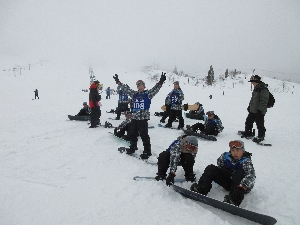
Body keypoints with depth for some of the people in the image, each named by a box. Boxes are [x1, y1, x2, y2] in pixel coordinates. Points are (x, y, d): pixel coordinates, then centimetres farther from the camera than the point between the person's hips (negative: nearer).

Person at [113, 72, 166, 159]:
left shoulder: (148, 94, -4)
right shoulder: (134, 94, 10)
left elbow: (155, 89, -16)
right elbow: (126, 89, 12)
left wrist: (160, 82, -32)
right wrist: (118, 82, 11)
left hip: (143, 118, -6)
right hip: (134, 117, 6)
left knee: (144, 135, -3)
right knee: (133, 134, 18)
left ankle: (147, 151, 7)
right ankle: (133, 147, 37)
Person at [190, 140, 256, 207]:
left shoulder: (246, 161, -21)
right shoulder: (225, 156, -8)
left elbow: (251, 176, -37)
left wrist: (241, 187, -50)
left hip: (243, 187, -5)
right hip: (228, 183, 5)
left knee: (239, 173, -36)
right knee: (211, 168, -7)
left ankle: (234, 200, -46)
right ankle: (201, 190, -24)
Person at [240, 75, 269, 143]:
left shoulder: (263, 89, -18)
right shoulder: (256, 88, 12)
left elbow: (264, 101, -21)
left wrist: (260, 109, -22)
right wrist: (249, 106, 23)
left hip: (259, 111, -10)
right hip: (252, 110, 10)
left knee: (260, 124, 1)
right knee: (248, 121, 19)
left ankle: (261, 136, 14)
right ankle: (248, 132, 35)